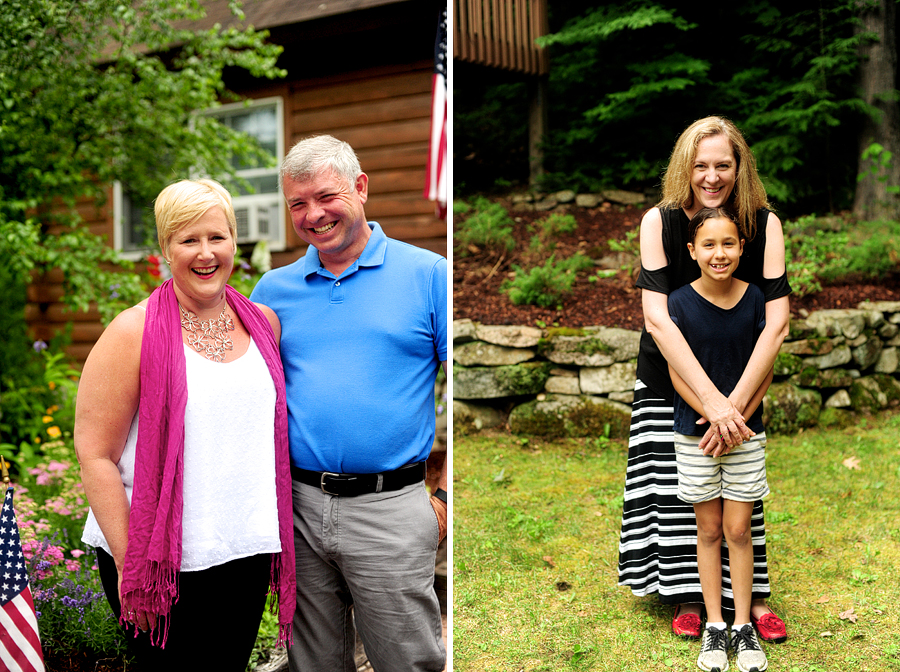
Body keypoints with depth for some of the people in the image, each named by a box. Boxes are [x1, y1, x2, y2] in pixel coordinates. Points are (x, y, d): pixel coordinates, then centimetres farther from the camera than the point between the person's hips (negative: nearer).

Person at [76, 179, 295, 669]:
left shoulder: (264, 323, 7)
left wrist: (278, 541, 13)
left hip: (247, 554, 5)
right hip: (160, 560, -4)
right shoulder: (134, 332, -9)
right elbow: (95, 453, -11)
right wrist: (128, 565, -14)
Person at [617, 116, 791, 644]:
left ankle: (751, 593, 21)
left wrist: (735, 402, -29)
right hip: (670, 371, -1)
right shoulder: (660, 221, -18)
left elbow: (777, 323, -20)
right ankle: (688, 595, 19)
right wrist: (712, 401, -33)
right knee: (675, 479, 3)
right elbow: (657, 319, -26)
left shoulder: (765, 224, -15)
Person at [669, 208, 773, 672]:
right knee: (709, 530, 9)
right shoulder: (679, 303, -9)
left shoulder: (754, 298, -5)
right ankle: (714, 626, 20)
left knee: (739, 530, 6)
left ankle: (744, 626, 18)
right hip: (695, 433, -1)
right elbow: (679, 374, -8)